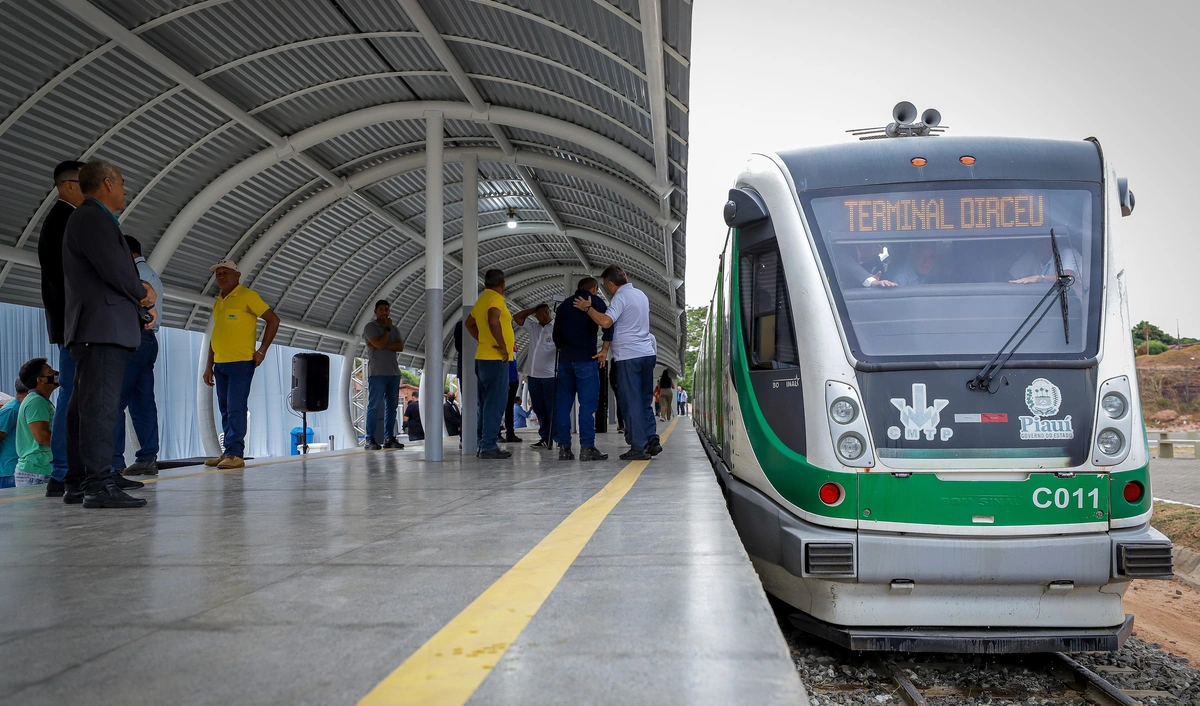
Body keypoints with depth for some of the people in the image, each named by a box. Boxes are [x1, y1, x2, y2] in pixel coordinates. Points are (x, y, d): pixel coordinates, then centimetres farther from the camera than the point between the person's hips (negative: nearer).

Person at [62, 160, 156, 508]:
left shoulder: (91, 219, 25)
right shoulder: (92, 218, -8)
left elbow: (119, 272, 20)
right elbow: (114, 269, -18)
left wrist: (143, 305, 7)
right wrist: (144, 293, -1)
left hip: (96, 330, 11)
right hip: (102, 326, -11)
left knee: (84, 406, 11)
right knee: (101, 404, -14)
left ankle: (79, 480, 17)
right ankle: (99, 484, -17)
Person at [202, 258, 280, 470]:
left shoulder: (247, 296, -5)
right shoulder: (217, 303, 17)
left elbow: (273, 320, -8)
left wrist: (261, 351, -10)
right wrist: (209, 365, 18)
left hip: (241, 363, -7)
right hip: (220, 365, 7)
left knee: (235, 410, -11)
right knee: (226, 411, 9)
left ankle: (235, 454, -9)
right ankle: (229, 453, 14)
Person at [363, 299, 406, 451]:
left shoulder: (394, 329, 18)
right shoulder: (370, 327, 1)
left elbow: (400, 346, 3)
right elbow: (380, 343, -15)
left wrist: (383, 346, -9)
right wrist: (387, 328, -3)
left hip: (393, 372, 6)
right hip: (377, 372, -6)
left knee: (392, 406, 3)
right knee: (374, 406, -7)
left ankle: (389, 438, 6)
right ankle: (370, 440, -7)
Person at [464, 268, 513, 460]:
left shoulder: (482, 300, 16)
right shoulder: (496, 299, -11)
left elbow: (469, 323, 28)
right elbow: (493, 321, -30)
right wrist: (502, 346, -21)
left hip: (484, 357, 9)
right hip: (496, 359, -9)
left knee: (486, 404, 13)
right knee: (495, 404, -8)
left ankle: (484, 444, 17)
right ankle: (489, 446, -9)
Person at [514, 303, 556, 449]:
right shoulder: (532, 327, 13)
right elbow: (516, 317, 15)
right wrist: (534, 309, 8)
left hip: (550, 376, -6)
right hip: (534, 376, 6)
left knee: (552, 409, -5)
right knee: (539, 409, 9)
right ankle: (545, 438, 15)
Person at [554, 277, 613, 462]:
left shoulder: (564, 304, 19)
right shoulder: (595, 301, 3)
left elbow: (556, 334, 22)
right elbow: (607, 323, -10)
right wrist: (604, 350, -5)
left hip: (565, 358, 5)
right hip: (586, 358, -5)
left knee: (563, 403, 6)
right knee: (588, 403, -6)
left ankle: (564, 447, 4)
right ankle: (587, 447, -12)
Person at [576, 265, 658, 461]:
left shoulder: (620, 297, -10)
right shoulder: (641, 294, 17)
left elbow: (606, 322, -24)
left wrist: (587, 308, -11)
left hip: (630, 356, -8)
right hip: (648, 353, 8)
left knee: (633, 403, -4)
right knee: (645, 401, 13)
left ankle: (638, 447, -3)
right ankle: (652, 441, 10)